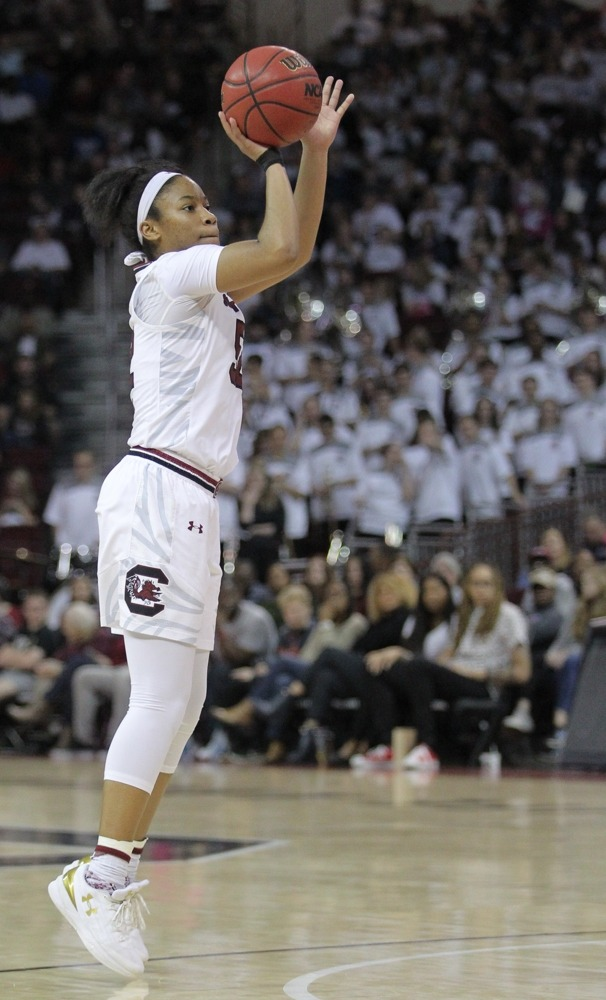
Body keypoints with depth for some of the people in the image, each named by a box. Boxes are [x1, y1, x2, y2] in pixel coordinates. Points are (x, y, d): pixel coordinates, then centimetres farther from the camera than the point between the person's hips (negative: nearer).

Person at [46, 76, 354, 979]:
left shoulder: (206, 284, 22)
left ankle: (106, 880, 8)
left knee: (180, 704, 7)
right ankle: (103, 879, -16)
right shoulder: (169, 273, -5)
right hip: (160, 492, -10)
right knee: (163, 698, -15)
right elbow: (286, 250, -15)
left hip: (185, 504, 10)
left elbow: (296, 247, 20)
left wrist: (315, 150, 14)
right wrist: (269, 159, -2)